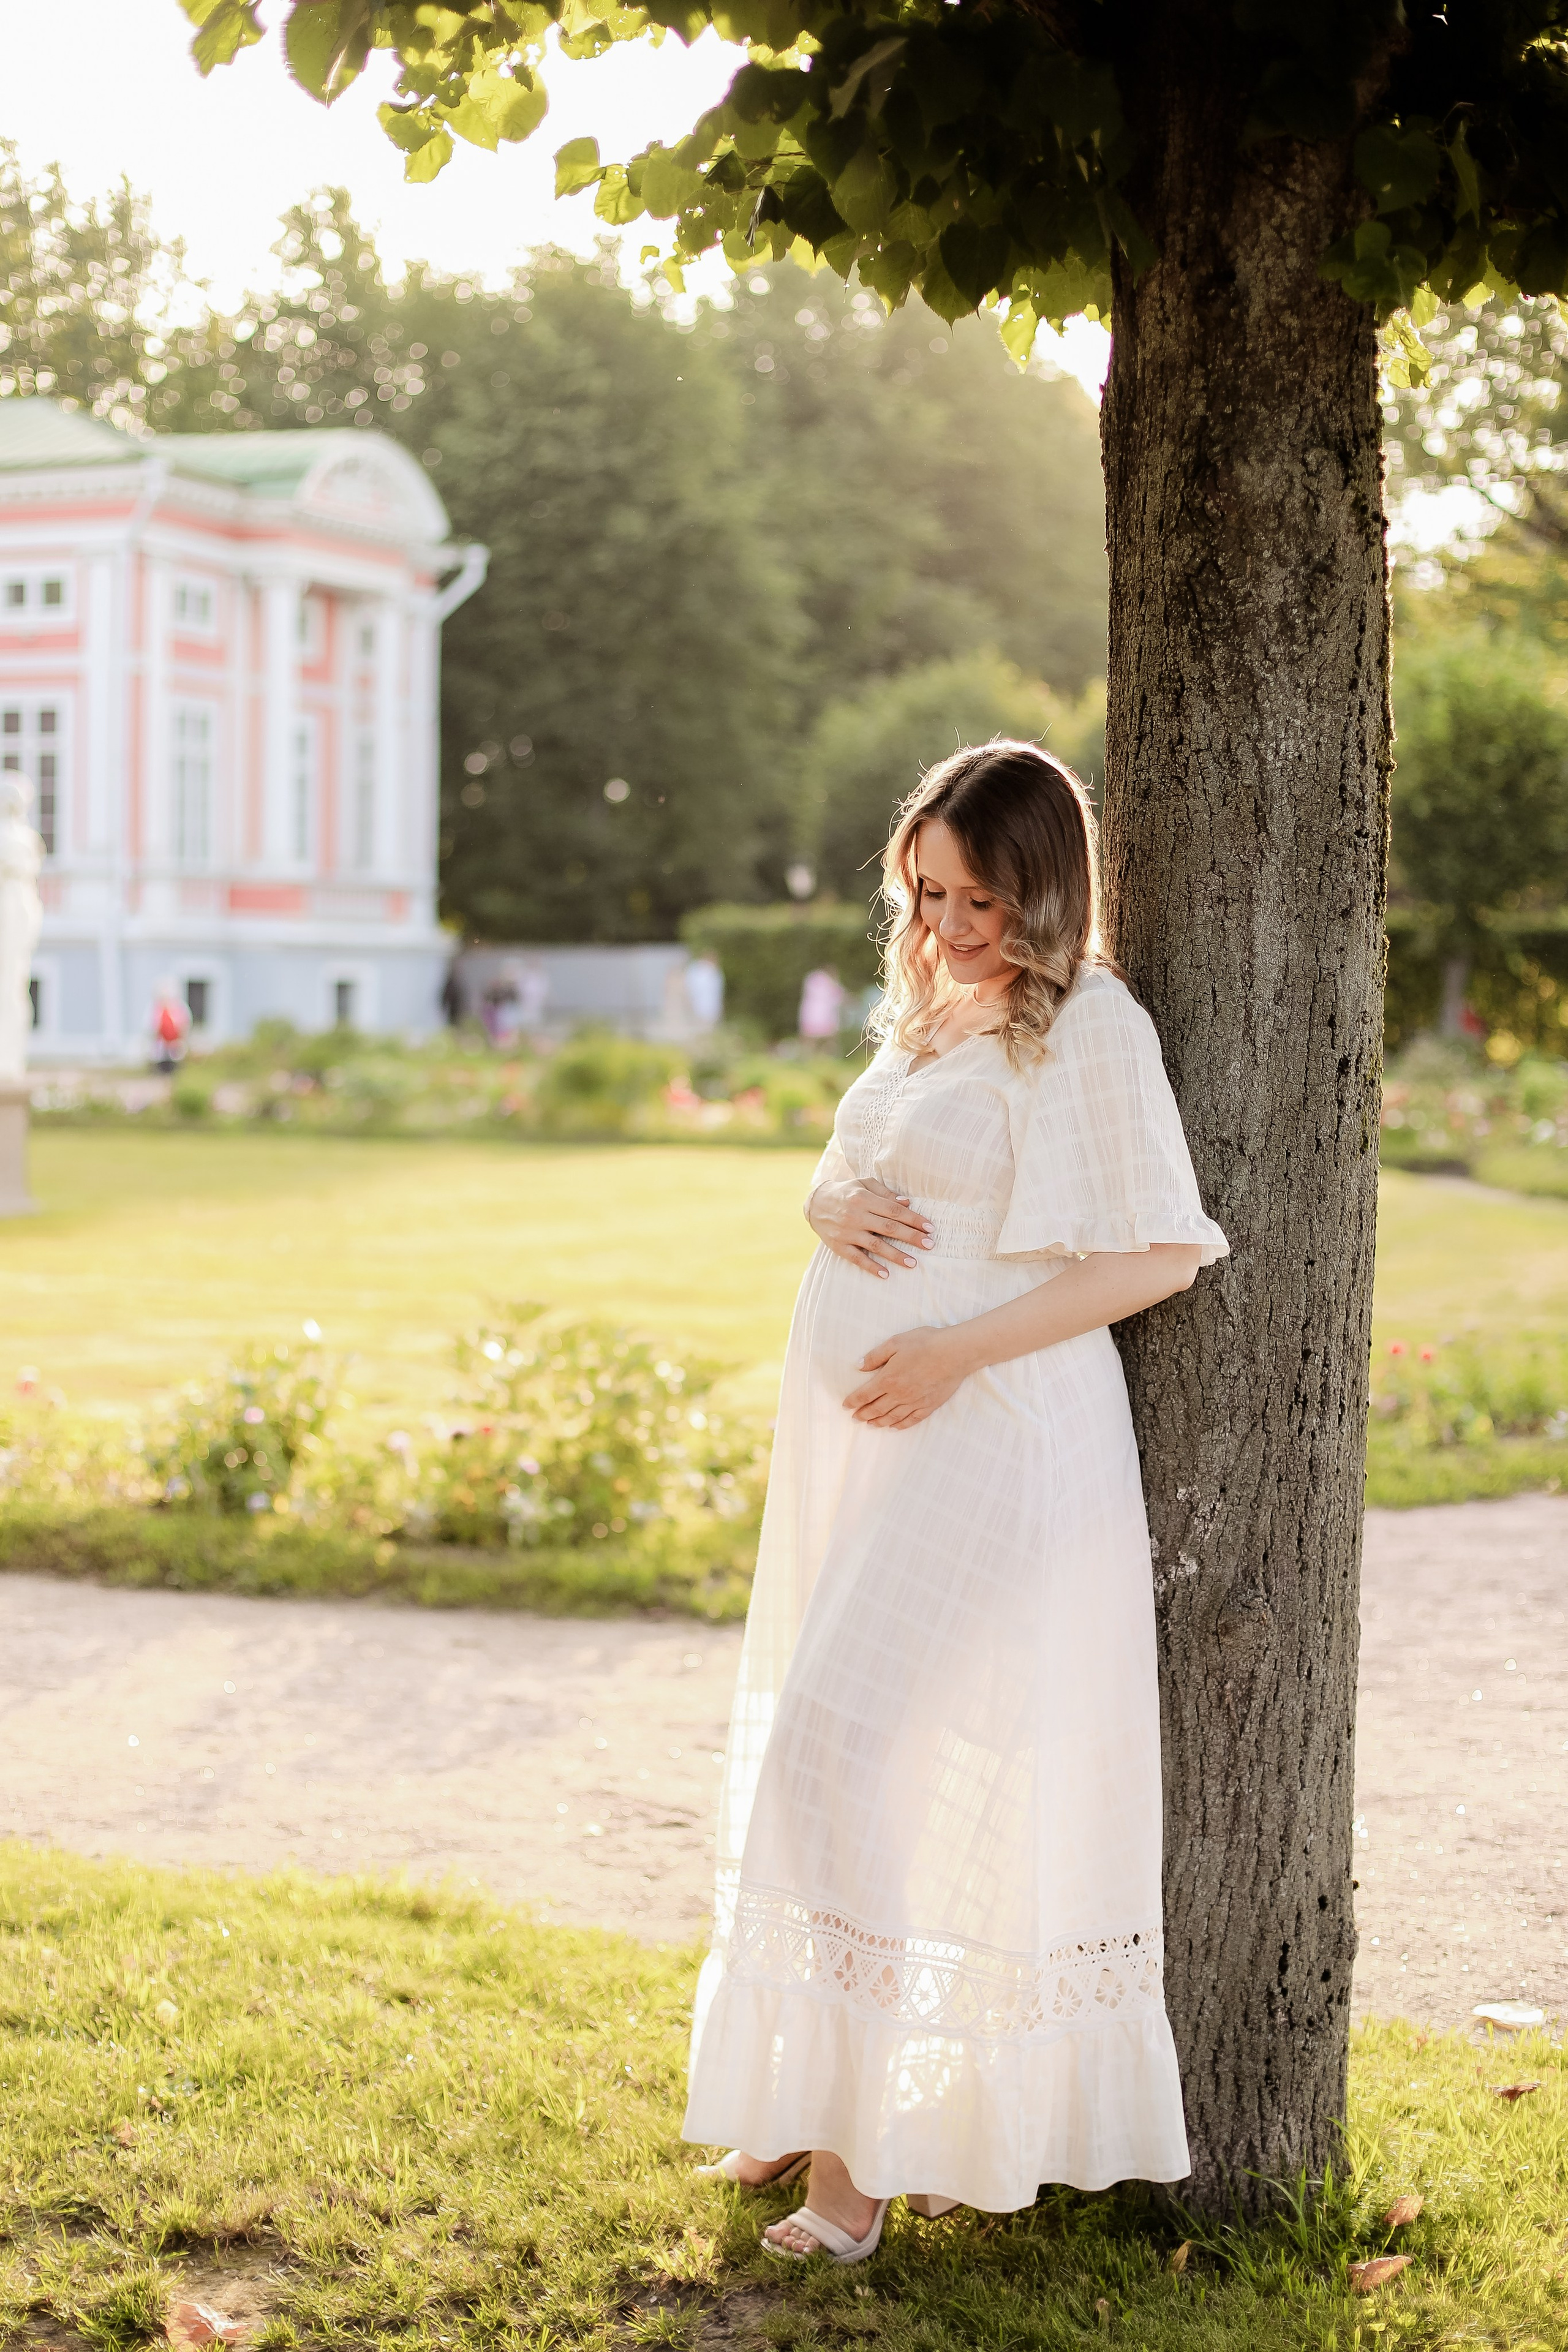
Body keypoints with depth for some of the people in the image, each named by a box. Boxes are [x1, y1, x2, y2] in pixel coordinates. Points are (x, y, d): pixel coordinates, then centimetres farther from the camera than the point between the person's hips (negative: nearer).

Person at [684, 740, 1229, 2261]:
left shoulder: (1089, 1028, -11)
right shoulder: (931, 1016, 15)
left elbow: (1161, 1254, -15)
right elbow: (845, 1177, 23)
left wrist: (961, 1351, -19)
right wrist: (831, 1207, -2)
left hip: (987, 1444, -9)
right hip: (859, 1447, 9)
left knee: (856, 1754, -12)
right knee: (824, 1757, 12)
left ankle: (863, 2160, -4)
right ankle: (824, 2107, 24)